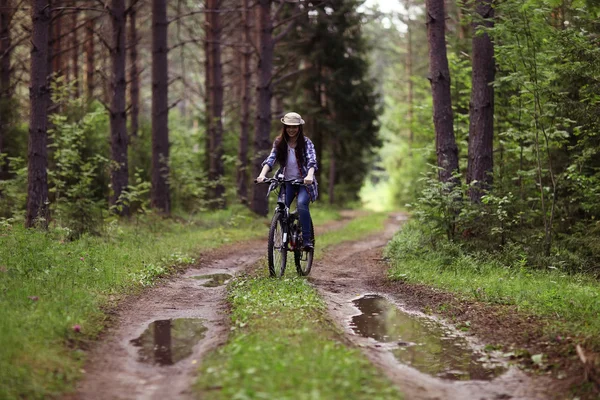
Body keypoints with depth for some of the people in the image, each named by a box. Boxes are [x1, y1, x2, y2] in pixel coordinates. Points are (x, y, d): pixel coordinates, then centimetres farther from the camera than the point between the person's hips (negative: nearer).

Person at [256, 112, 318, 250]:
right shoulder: (279, 143, 2)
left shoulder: (306, 142, -6)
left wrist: (309, 176, -40)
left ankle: (307, 239, -26)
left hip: (304, 181, -3)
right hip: (287, 181, 3)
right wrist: (262, 174, -28)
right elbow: (270, 159, -9)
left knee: (302, 203, -29)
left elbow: (312, 160, -20)